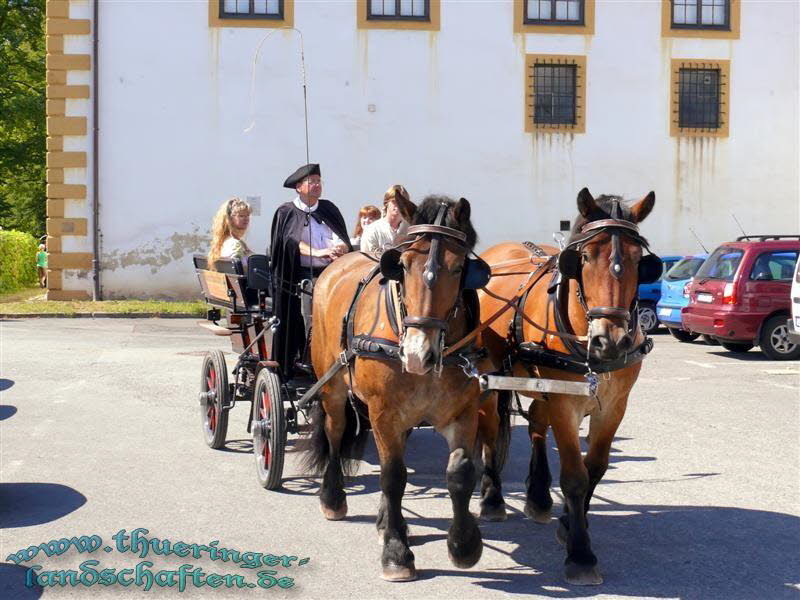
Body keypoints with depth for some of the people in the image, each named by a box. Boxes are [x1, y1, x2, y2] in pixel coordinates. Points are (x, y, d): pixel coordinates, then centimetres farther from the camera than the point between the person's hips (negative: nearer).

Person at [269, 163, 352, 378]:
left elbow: (344, 242, 7)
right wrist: (317, 253, -24)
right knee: (299, 328, -5)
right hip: (297, 279, -3)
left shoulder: (329, 209, 16)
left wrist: (339, 249, -17)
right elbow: (291, 242, -8)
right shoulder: (286, 213, 7)